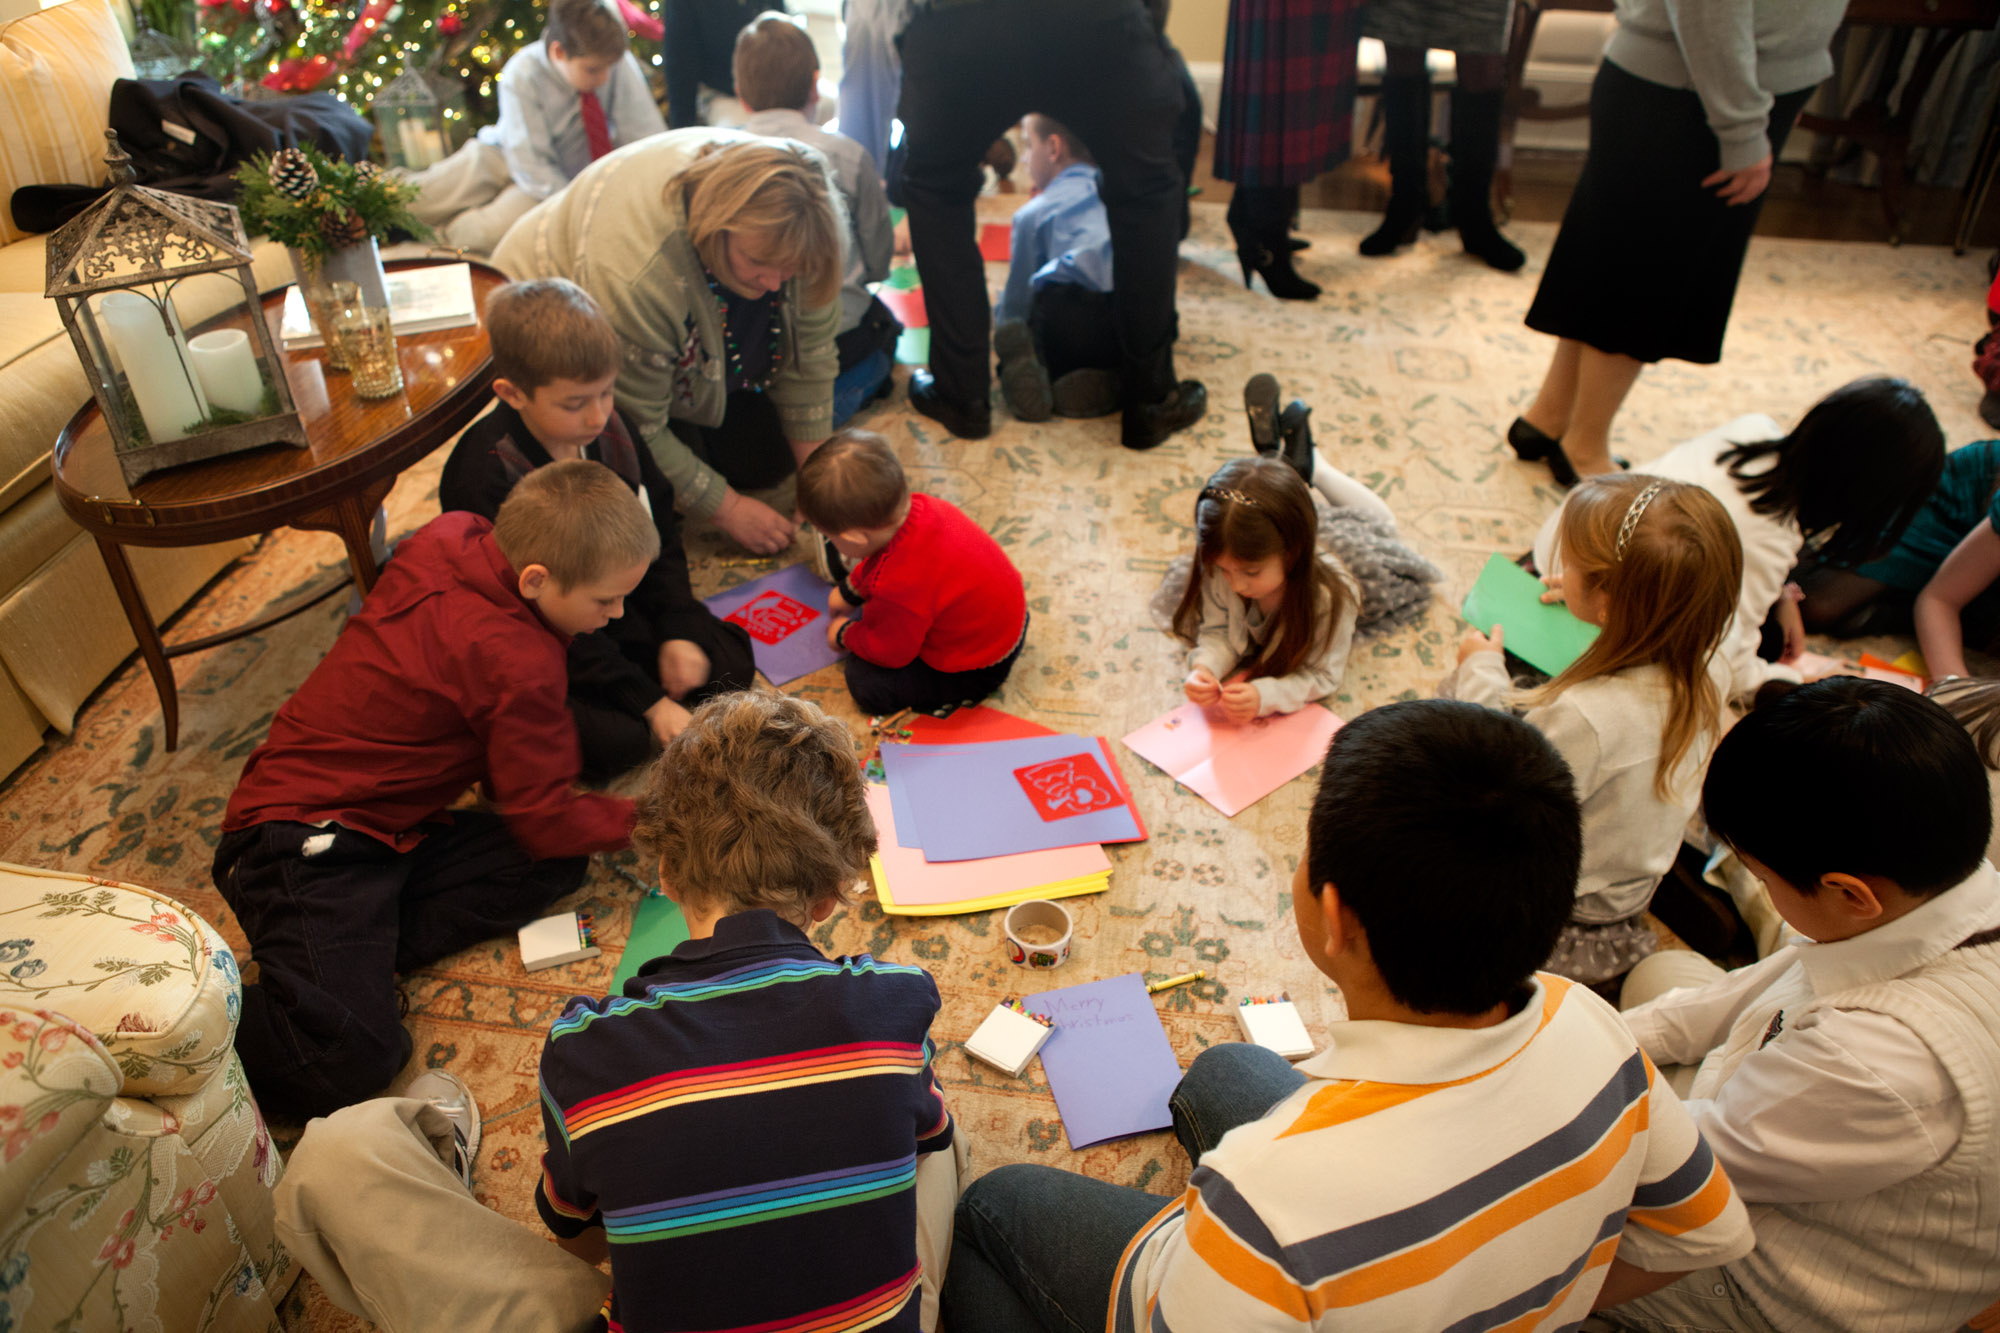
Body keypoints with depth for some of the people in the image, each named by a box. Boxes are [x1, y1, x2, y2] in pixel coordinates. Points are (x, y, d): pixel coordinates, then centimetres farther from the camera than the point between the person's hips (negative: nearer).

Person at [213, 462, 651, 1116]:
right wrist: (637, 818, 2)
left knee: (557, 867, -8)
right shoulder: (516, 664, -22)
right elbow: (546, 822, -13)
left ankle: (357, 955, -9)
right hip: (307, 841, -9)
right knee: (350, 1060, -24)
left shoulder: (448, 540, 1)